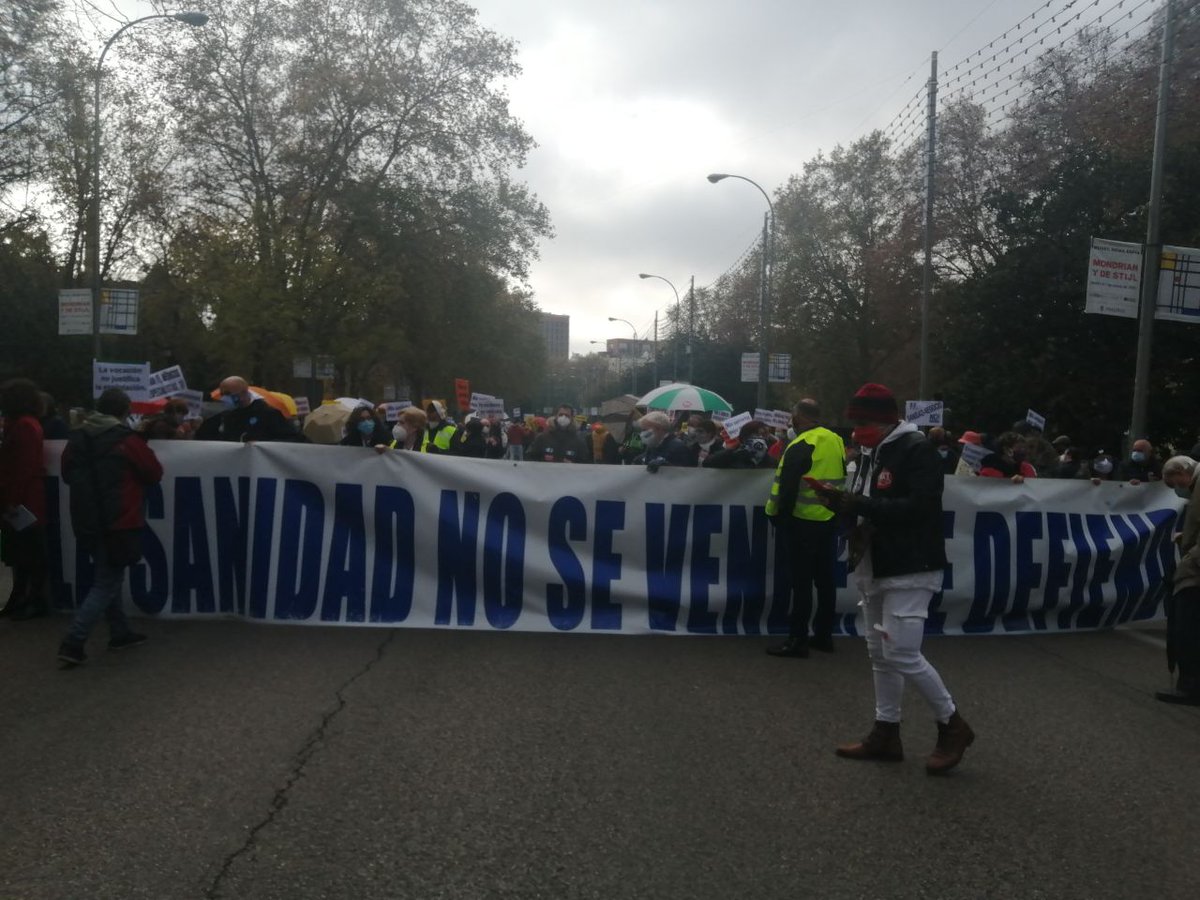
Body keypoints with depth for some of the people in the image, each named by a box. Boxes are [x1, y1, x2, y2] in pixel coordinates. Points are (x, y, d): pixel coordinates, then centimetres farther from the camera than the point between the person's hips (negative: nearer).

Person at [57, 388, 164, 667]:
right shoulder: (127, 440, -14)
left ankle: (120, 632, 27)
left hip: (87, 521, 7)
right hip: (118, 523, -7)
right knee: (107, 583, -2)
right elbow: (155, 474, -4)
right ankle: (72, 643, -9)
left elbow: (67, 474, 18)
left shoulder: (77, 438, 5)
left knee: (106, 577, 20)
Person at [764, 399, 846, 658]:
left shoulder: (801, 446, -16)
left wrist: (780, 518, -9)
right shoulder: (836, 442, 8)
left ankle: (797, 640, 0)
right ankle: (823, 635, 21)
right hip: (831, 521, 7)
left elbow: (787, 489, -17)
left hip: (804, 523, -7)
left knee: (802, 581, -3)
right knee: (825, 579, 13)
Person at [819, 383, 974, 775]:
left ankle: (953, 726, 8)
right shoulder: (871, 452, 14)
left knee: (902, 654, -11)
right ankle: (886, 733, 22)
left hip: (909, 571, -9)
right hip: (873, 569, 9)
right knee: (880, 654, 12)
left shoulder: (917, 450, -13)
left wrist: (860, 504, -24)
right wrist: (842, 503, -3)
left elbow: (919, 507, -24)